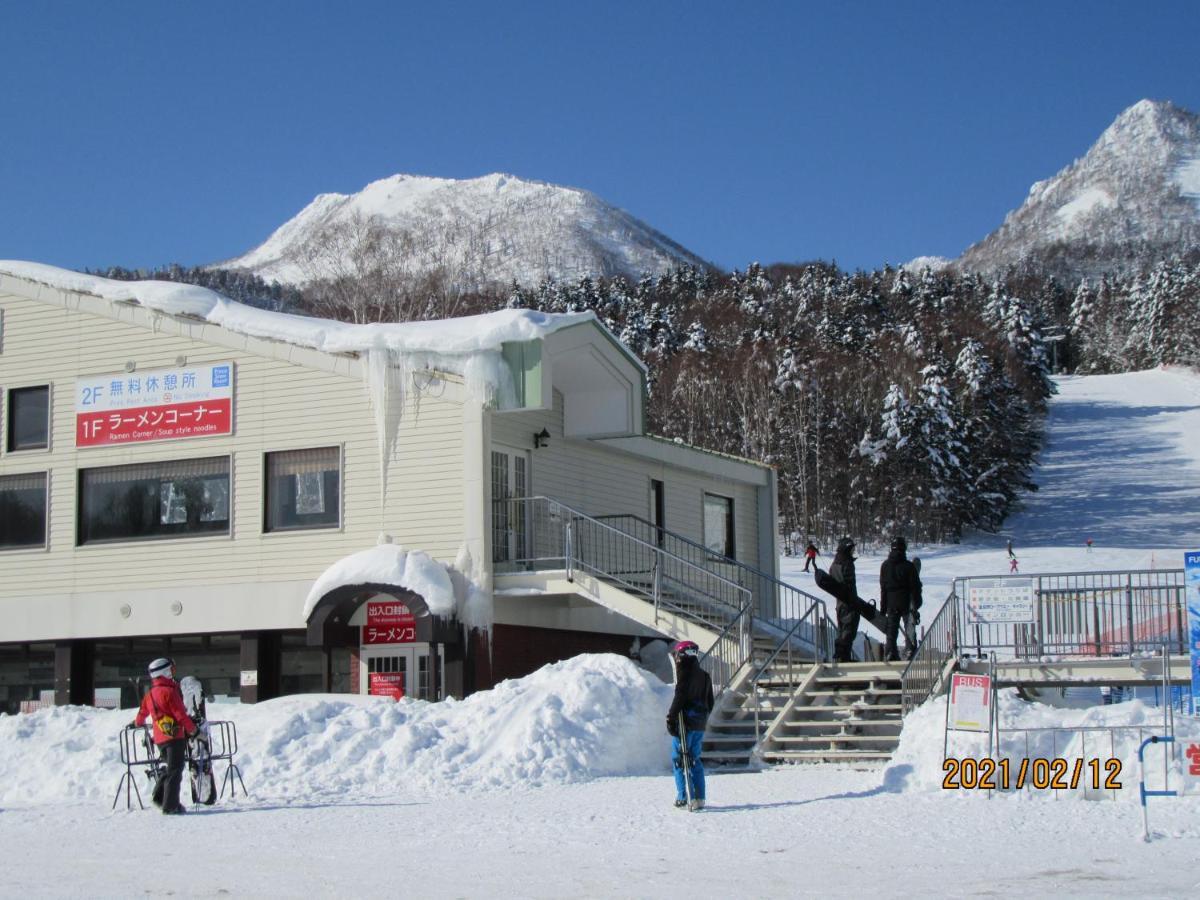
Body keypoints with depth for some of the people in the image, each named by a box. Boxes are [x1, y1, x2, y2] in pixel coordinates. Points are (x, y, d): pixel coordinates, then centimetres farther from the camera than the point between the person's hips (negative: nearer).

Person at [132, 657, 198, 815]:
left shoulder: (150, 694, 11)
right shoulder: (170, 692, -12)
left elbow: (142, 712, 26)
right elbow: (181, 715, -14)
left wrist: (138, 724, 47)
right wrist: (194, 731, -7)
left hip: (159, 738, 7)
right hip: (174, 736, -7)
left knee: (171, 768, 20)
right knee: (175, 771, -4)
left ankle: (159, 796, 11)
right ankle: (170, 806, -6)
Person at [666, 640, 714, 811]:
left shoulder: (685, 673, -11)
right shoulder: (705, 676, 13)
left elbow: (679, 698, -18)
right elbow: (710, 702, 18)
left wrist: (671, 718, -14)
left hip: (685, 722, -7)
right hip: (700, 724, 7)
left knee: (678, 759, 0)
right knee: (695, 760, 13)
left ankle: (682, 798, -5)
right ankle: (699, 798, 9)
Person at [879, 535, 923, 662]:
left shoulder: (885, 566, 1)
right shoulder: (908, 566, -11)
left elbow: (882, 586, 7)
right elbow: (915, 586, -7)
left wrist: (883, 605, 12)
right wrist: (916, 603, 2)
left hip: (891, 603, 3)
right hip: (906, 602, -3)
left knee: (891, 629, 7)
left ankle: (890, 654, -1)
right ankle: (911, 652, 7)